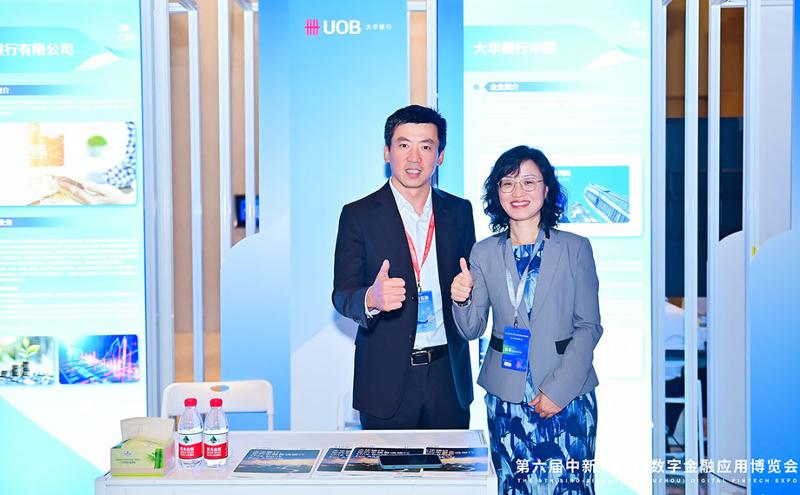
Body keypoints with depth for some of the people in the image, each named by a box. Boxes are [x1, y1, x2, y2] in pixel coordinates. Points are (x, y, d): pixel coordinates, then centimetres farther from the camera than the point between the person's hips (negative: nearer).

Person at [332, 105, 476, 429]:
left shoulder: (459, 211, 9)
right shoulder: (358, 216, -2)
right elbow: (342, 295, -8)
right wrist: (371, 299, -31)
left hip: (449, 375, 3)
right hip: (386, 380, -3)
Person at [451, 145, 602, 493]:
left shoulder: (575, 248, -1)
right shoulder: (483, 253, 5)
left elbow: (588, 326, -2)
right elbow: (472, 329, 5)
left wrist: (559, 389, -9)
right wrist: (461, 300, -17)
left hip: (567, 396, -2)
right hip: (506, 397, 2)